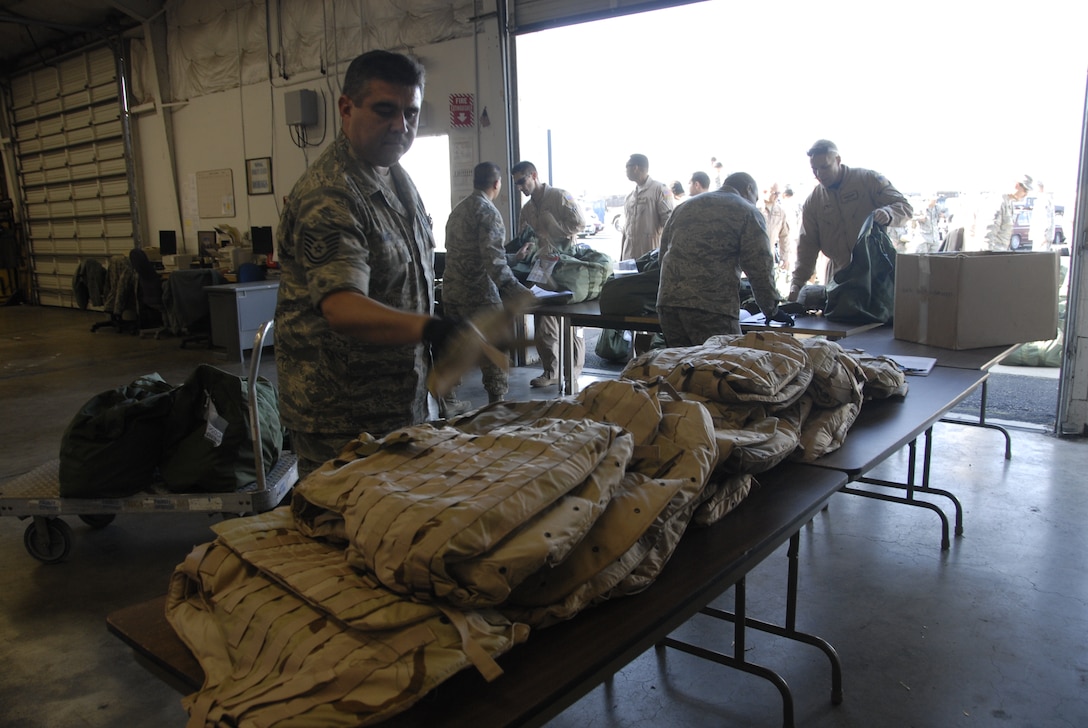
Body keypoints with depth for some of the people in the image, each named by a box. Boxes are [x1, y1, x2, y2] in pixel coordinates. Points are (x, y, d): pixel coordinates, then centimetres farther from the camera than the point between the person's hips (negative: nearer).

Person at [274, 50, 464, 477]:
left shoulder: (394, 173, 8)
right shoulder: (327, 200, -24)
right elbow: (342, 309, -38)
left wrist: (432, 346, 18)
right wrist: (428, 329, -53)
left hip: (401, 401, 9)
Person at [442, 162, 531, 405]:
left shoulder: (458, 209, 12)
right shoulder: (488, 212, -13)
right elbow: (494, 260, -23)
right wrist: (517, 291, -29)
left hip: (451, 291, 8)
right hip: (478, 294, -8)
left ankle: (446, 402, 23)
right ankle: (498, 404, 6)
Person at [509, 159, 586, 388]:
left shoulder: (559, 196, -5)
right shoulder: (526, 209, 16)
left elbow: (579, 222, -15)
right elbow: (524, 238, 13)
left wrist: (553, 231, -13)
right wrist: (524, 250, -9)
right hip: (543, 267, 7)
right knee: (543, 322, 5)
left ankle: (574, 372, 11)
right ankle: (551, 371, 14)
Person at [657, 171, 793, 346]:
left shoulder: (684, 207, 25)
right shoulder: (748, 213, 7)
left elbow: (663, 253, 27)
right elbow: (760, 268, 1)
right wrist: (772, 311, 12)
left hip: (667, 300, 6)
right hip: (713, 306, -6)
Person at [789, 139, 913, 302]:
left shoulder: (868, 180, -4)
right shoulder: (812, 202, 4)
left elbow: (905, 207, -5)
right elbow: (807, 246, 3)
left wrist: (888, 213, -30)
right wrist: (796, 284, -9)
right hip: (838, 275, 3)